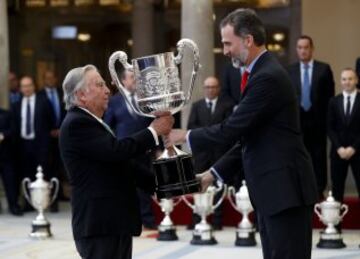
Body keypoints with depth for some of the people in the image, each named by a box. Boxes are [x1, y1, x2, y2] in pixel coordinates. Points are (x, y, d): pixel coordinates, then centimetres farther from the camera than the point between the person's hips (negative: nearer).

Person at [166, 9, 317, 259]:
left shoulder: (268, 77, -17)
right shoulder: (261, 73, 16)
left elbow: (232, 129, -19)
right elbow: (246, 136, 19)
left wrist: (187, 136, -5)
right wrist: (215, 172, 14)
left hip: (286, 188, -10)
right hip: (272, 190, 10)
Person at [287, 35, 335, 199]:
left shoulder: (324, 69, 2)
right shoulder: (290, 71, 6)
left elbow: (330, 95, 2)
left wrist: (328, 117, -3)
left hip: (318, 120, -1)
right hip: (298, 120, 1)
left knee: (319, 157, 1)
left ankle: (319, 190, 6)